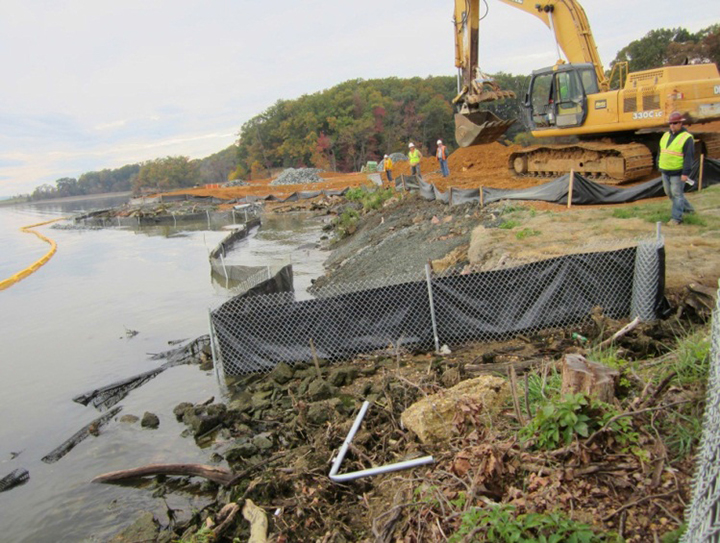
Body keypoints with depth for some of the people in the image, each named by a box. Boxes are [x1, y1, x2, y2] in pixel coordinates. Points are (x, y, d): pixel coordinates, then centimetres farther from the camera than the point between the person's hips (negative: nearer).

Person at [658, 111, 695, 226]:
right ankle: (687, 208, 35)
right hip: (665, 171, 8)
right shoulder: (666, 135, 9)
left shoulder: (686, 138, -12)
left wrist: (686, 173, -21)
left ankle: (676, 218, 2)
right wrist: (659, 166, 16)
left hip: (678, 172, -7)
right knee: (669, 193, 16)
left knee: (677, 194, -4)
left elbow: (689, 157, -16)